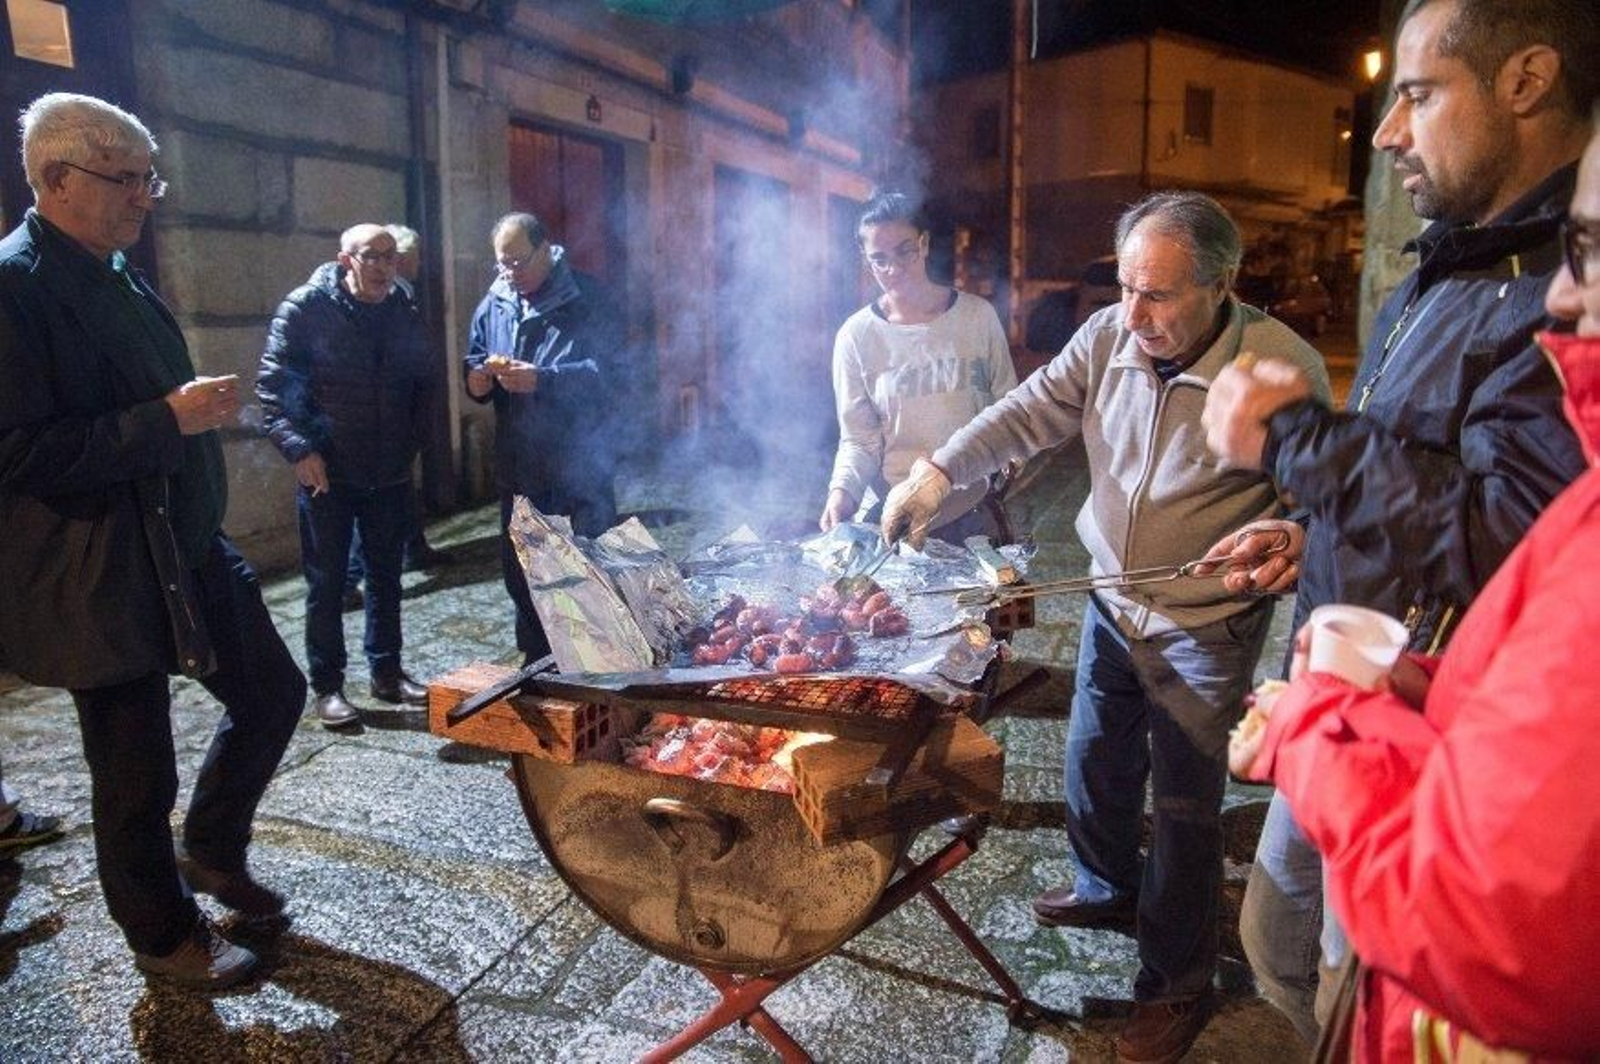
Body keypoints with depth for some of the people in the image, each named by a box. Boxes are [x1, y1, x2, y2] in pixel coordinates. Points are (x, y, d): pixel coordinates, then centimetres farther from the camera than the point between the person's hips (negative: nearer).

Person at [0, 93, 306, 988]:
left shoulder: (120, 275, 10)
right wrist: (170, 418, -26)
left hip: (189, 550, 9)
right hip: (102, 583, -8)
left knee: (274, 694, 16)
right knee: (137, 776, 8)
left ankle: (213, 851, 38)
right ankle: (166, 936, 31)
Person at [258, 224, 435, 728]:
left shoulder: (404, 315, 7)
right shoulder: (306, 308, -7)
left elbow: (421, 385, 16)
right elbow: (271, 383, -9)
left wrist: (410, 446, 10)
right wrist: (298, 449, -16)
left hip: (389, 474, 5)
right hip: (326, 473, -4)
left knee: (386, 577, 13)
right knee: (326, 583, 4)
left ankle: (386, 672, 26)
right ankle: (327, 686, 15)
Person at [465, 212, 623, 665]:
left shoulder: (587, 300, -9)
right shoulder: (494, 303, 9)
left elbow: (611, 374, -18)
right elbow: (476, 358, 20)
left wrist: (542, 380, -26)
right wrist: (476, 378, -4)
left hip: (578, 471, -6)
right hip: (518, 469, 6)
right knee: (519, 572, 15)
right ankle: (535, 660, 32)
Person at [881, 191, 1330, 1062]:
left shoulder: (1283, 367, -20)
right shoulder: (1108, 336, -7)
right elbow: (1029, 413, -8)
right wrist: (940, 470, -21)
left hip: (1203, 628, -5)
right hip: (1111, 603, 5)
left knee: (1184, 809, 6)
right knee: (1093, 763, 21)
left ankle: (1176, 984, 29)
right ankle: (1109, 890, 50)